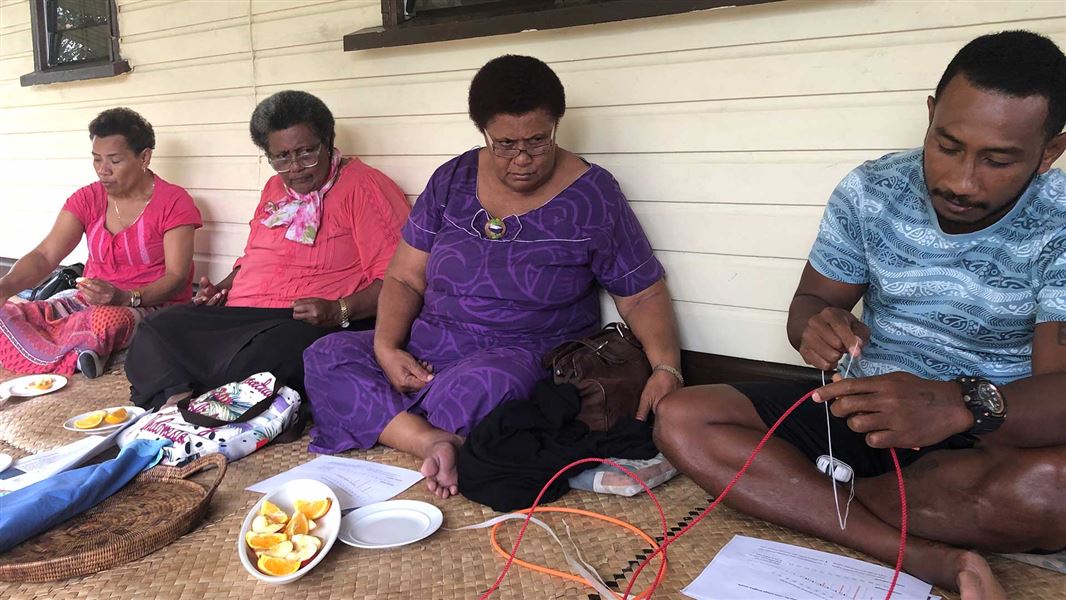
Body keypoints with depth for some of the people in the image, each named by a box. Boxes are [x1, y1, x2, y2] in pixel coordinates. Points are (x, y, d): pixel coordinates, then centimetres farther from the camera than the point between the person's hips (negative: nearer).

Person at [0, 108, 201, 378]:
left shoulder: (174, 203, -6)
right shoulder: (87, 200, 8)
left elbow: (177, 277, -12)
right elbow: (44, 256, -2)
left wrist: (124, 298, -30)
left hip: (153, 304, -5)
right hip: (90, 298, 6)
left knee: (104, 319, -40)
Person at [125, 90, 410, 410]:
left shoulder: (364, 187, -4)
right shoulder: (274, 189, 23)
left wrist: (339, 311, -24)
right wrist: (221, 288, 16)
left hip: (309, 324, -8)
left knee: (266, 357, -39)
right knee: (154, 332, -13)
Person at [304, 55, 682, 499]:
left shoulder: (592, 196, -5)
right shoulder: (453, 180, 4)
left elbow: (643, 295, -2)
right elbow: (405, 279, 6)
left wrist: (666, 367, -20)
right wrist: (386, 347, -12)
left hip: (527, 355, -5)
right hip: (428, 348, 5)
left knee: (485, 385, -41)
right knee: (324, 357, -17)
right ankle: (437, 443, -30)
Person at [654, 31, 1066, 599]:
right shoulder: (870, 191, -5)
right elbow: (810, 302, 2)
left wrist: (960, 404, -45)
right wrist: (817, 326, -23)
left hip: (995, 432, -3)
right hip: (864, 409, 3)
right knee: (681, 420, -17)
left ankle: (797, 489, -16)